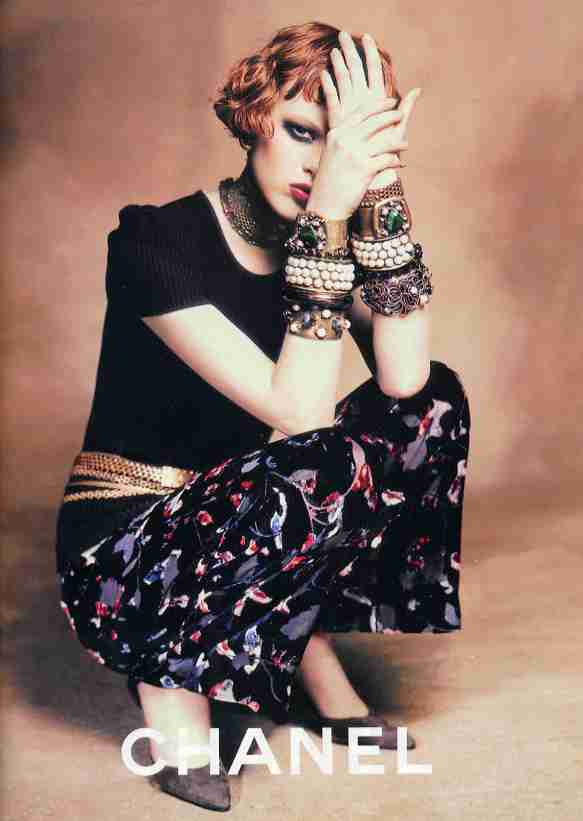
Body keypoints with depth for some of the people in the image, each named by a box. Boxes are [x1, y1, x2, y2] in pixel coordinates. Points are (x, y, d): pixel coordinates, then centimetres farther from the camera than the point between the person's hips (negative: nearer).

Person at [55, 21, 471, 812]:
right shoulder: (158, 240, -20)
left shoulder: (326, 241, -1)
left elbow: (405, 379, -19)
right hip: (123, 565, -7)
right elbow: (299, 414, -30)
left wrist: (382, 195, -22)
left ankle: (308, 639, 0)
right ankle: (175, 676, -9)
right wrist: (327, 216, -32)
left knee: (436, 400, -7)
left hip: (240, 531, 7)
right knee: (329, 472, -33)